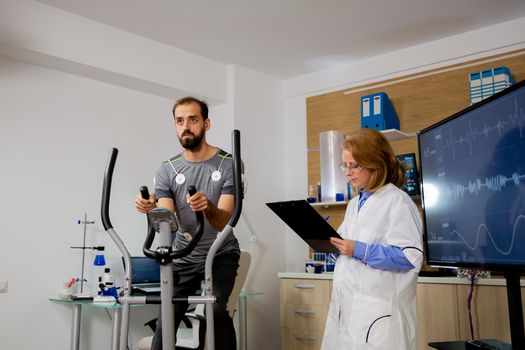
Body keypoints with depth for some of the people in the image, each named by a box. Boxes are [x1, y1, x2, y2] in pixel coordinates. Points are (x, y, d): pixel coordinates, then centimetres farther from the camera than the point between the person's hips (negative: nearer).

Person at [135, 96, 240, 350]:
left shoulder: (228, 164, -14)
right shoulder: (166, 170, -5)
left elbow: (223, 222, -22)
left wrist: (208, 207, -44)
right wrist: (151, 208, -34)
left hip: (221, 254, -3)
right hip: (183, 257, 3)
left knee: (216, 311, -24)